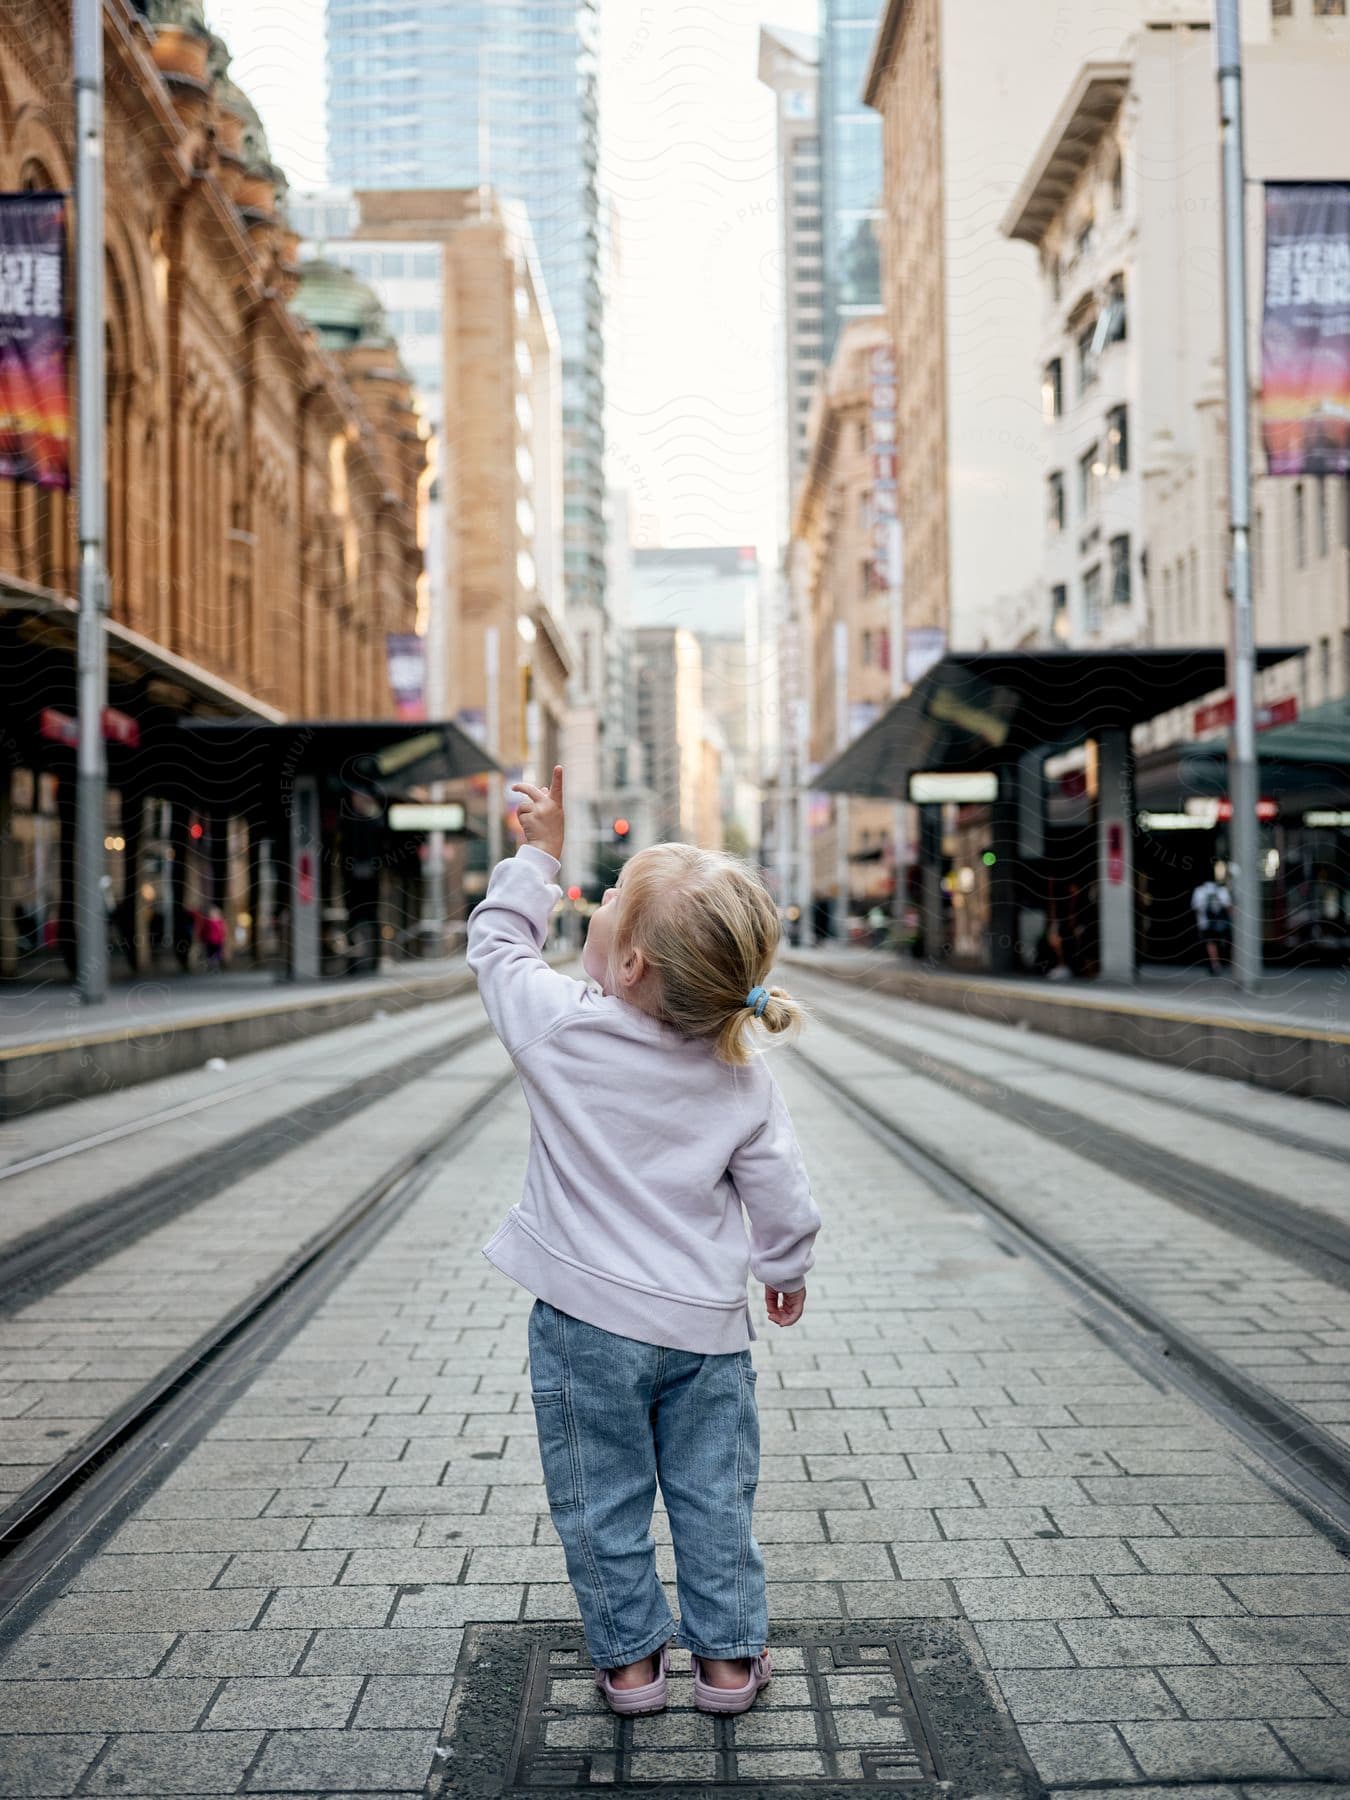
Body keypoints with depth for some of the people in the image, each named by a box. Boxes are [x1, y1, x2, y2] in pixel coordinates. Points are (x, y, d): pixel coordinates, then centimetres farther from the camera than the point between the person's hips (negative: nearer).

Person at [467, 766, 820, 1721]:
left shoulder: (558, 1026, -18)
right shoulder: (743, 1075, -11)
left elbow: (497, 941, 1)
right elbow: (781, 1194, -3)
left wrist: (540, 853, 12)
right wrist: (787, 1268, 16)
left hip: (587, 1320, -2)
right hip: (705, 1322, 2)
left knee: (603, 1500, 15)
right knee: (712, 1496, 16)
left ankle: (630, 1656, 27)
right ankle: (729, 1654, 28)